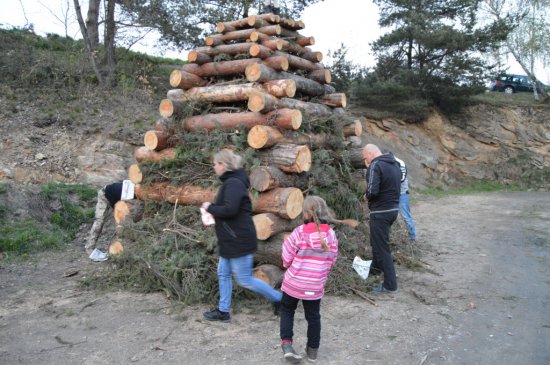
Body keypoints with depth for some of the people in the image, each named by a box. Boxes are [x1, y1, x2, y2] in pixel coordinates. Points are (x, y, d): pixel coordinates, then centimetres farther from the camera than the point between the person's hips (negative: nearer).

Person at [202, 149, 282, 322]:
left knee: (244, 280, 0)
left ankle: (278, 298, 14)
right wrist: (213, 209, 9)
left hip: (239, 240, -11)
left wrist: (210, 207, -15)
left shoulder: (233, 183, -20)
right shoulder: (230, 181, 13)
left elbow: (229, 210, -31)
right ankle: (223, 311, 27)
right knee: (223, 274, 16)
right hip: (230, 241, 11)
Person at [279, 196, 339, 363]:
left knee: (287, 310, 19)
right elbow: (332, 261, 1)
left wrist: (288, 265, 11)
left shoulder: (299, 232, -17)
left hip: (293, 283, -2)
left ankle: (286, 343, 9)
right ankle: (313, 349, 28)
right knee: (313, 316, 18)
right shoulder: (331, 235, -8)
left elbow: (286, 258, -11)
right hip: (316, 286, 2)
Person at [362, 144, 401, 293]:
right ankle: (377, 266, 49)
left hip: (380, 212, -9)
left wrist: (367, 196, -6)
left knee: (382, 247, -1)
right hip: (394, 208, 9)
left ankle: (390, 285, 4)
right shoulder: (395, 164, 9)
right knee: (377, 239, 29)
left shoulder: (375, 165, -18)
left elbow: (372, 191, -27)